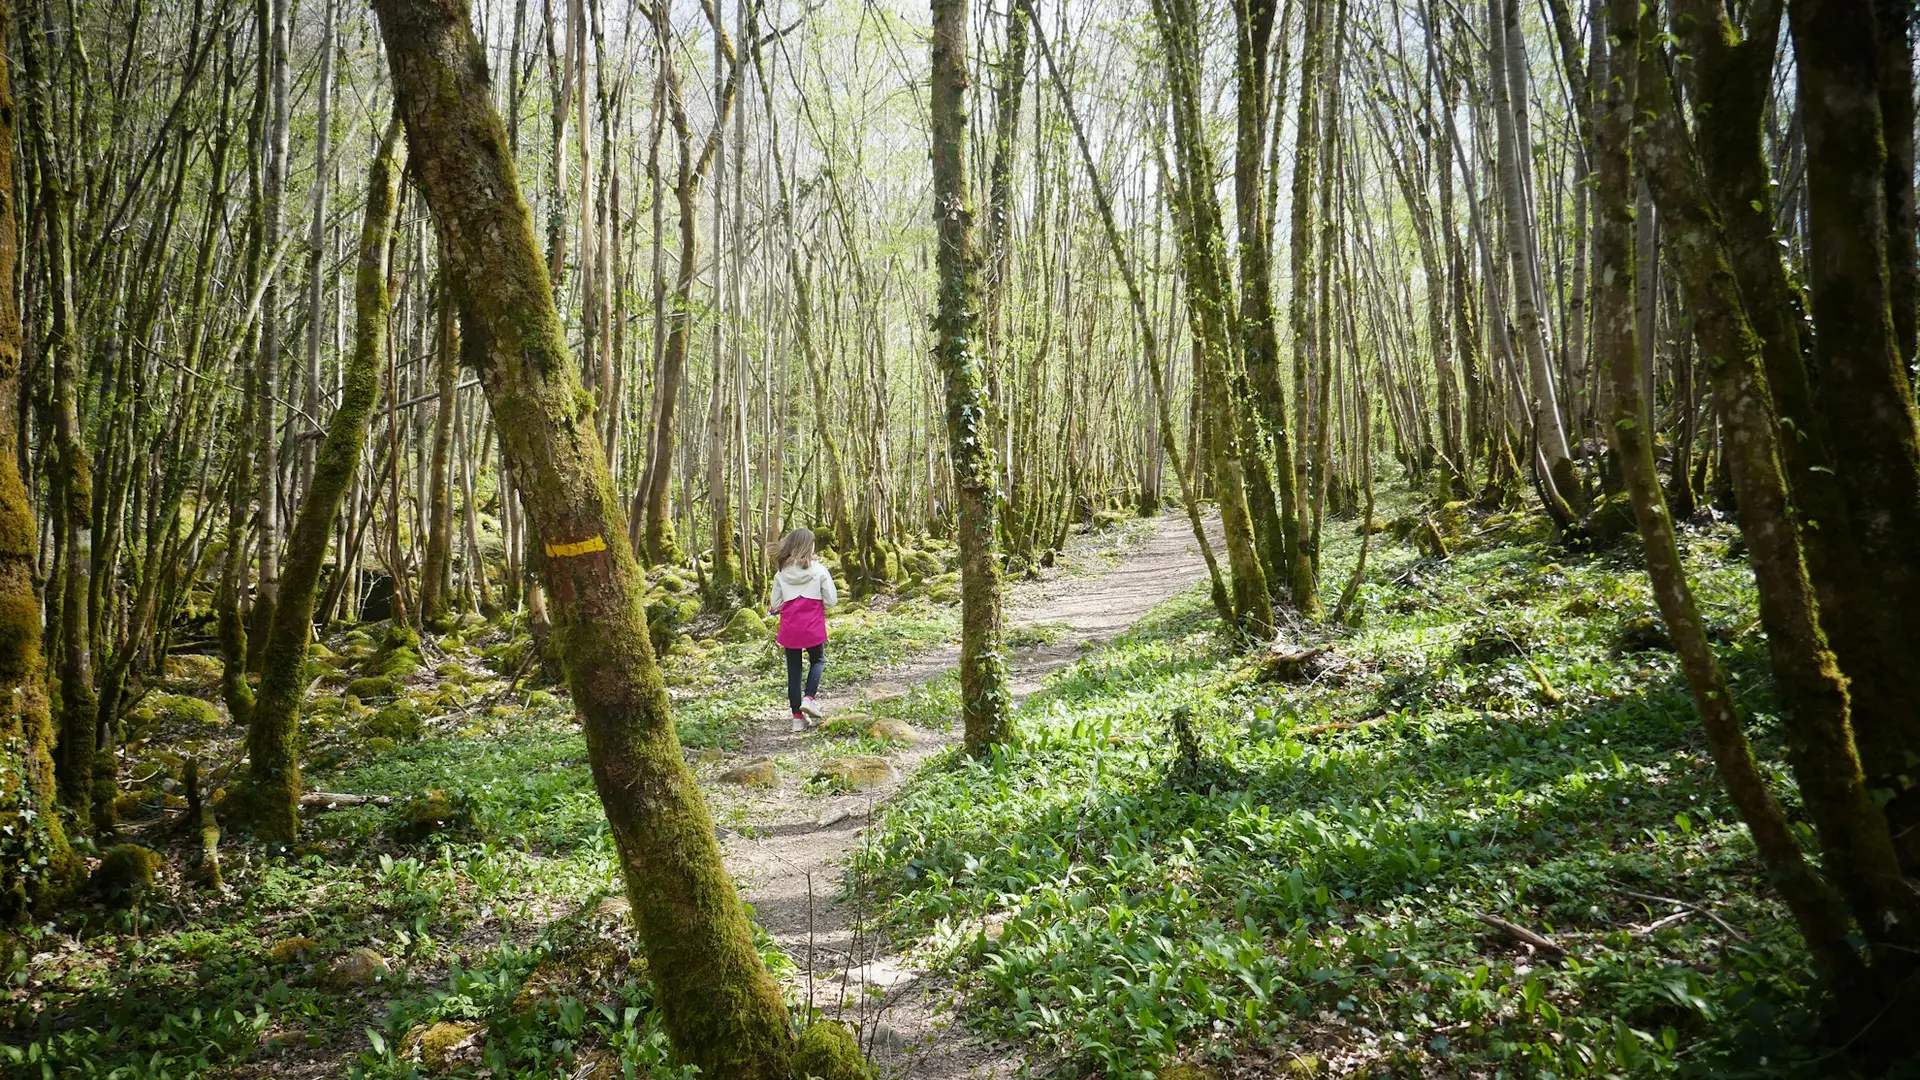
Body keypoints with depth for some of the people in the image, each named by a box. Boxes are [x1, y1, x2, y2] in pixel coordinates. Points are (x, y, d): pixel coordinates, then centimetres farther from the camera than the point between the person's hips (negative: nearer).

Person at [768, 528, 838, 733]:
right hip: (813, 629, -2)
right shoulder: (819, 571, -8)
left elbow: (775, 605, 3)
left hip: (790, 630, 2)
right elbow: (831, 600, -5)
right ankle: (809, 698, 1)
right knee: (818, 661, 22)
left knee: (793, 671, 11)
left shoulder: (781, 575, 0)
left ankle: (798, 717, 14)